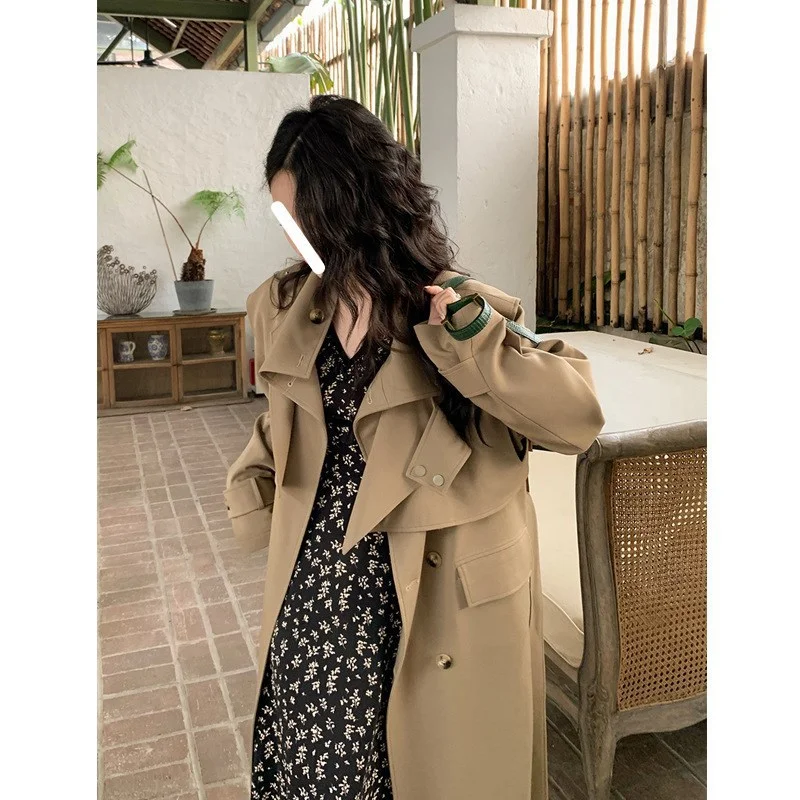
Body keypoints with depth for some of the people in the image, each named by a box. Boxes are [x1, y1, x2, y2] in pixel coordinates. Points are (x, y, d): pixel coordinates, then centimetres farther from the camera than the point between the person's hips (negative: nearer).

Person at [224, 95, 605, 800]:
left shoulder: (464, 310, -12)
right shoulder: (285, 306, 2)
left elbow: (581, 417, -16)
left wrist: (476, 338, -26)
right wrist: (254, 492, 8)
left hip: (438, 604, -3)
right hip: (315, 591, 4)